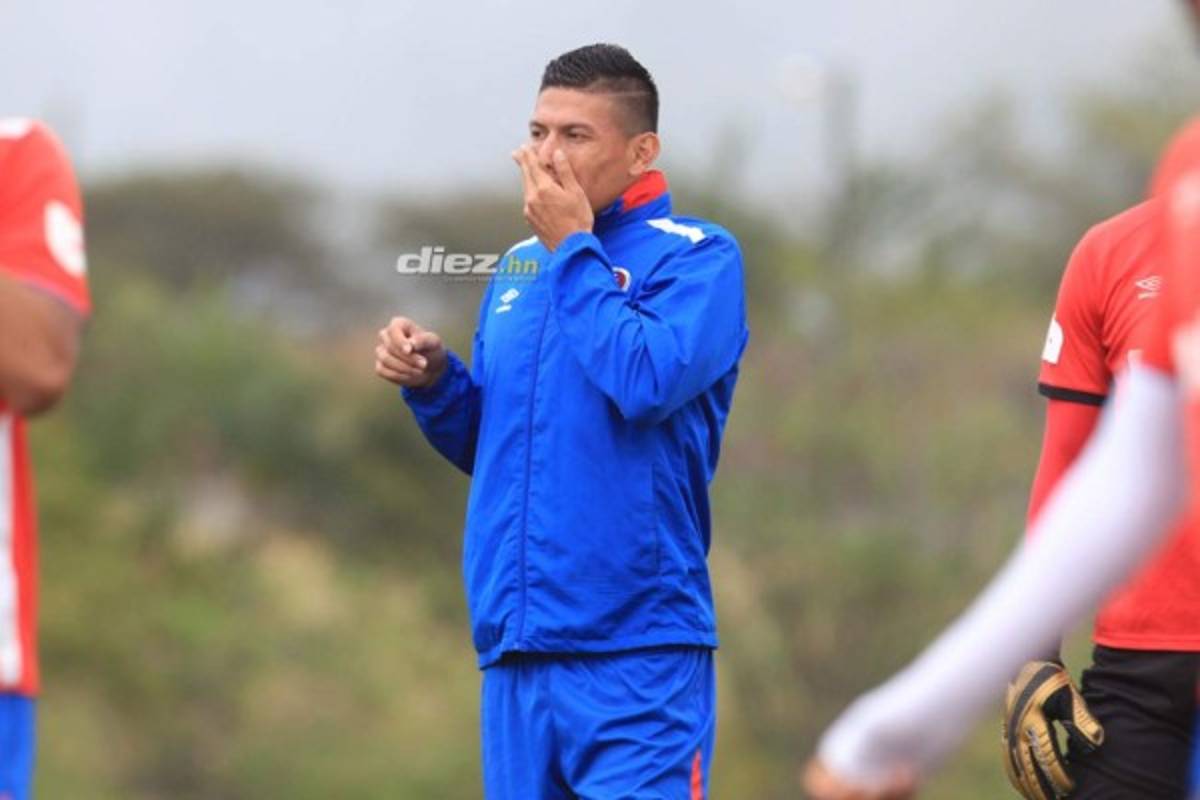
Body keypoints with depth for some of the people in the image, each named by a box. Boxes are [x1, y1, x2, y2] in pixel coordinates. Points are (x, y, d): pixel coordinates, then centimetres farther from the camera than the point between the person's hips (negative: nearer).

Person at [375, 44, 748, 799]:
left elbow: (646, 382, -21)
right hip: (515, 650, 6)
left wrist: (573, 247, -10)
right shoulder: (519, 267, 16)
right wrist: (434, 381, 2)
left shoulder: (697, 257, -3)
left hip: (637, 654, -6)